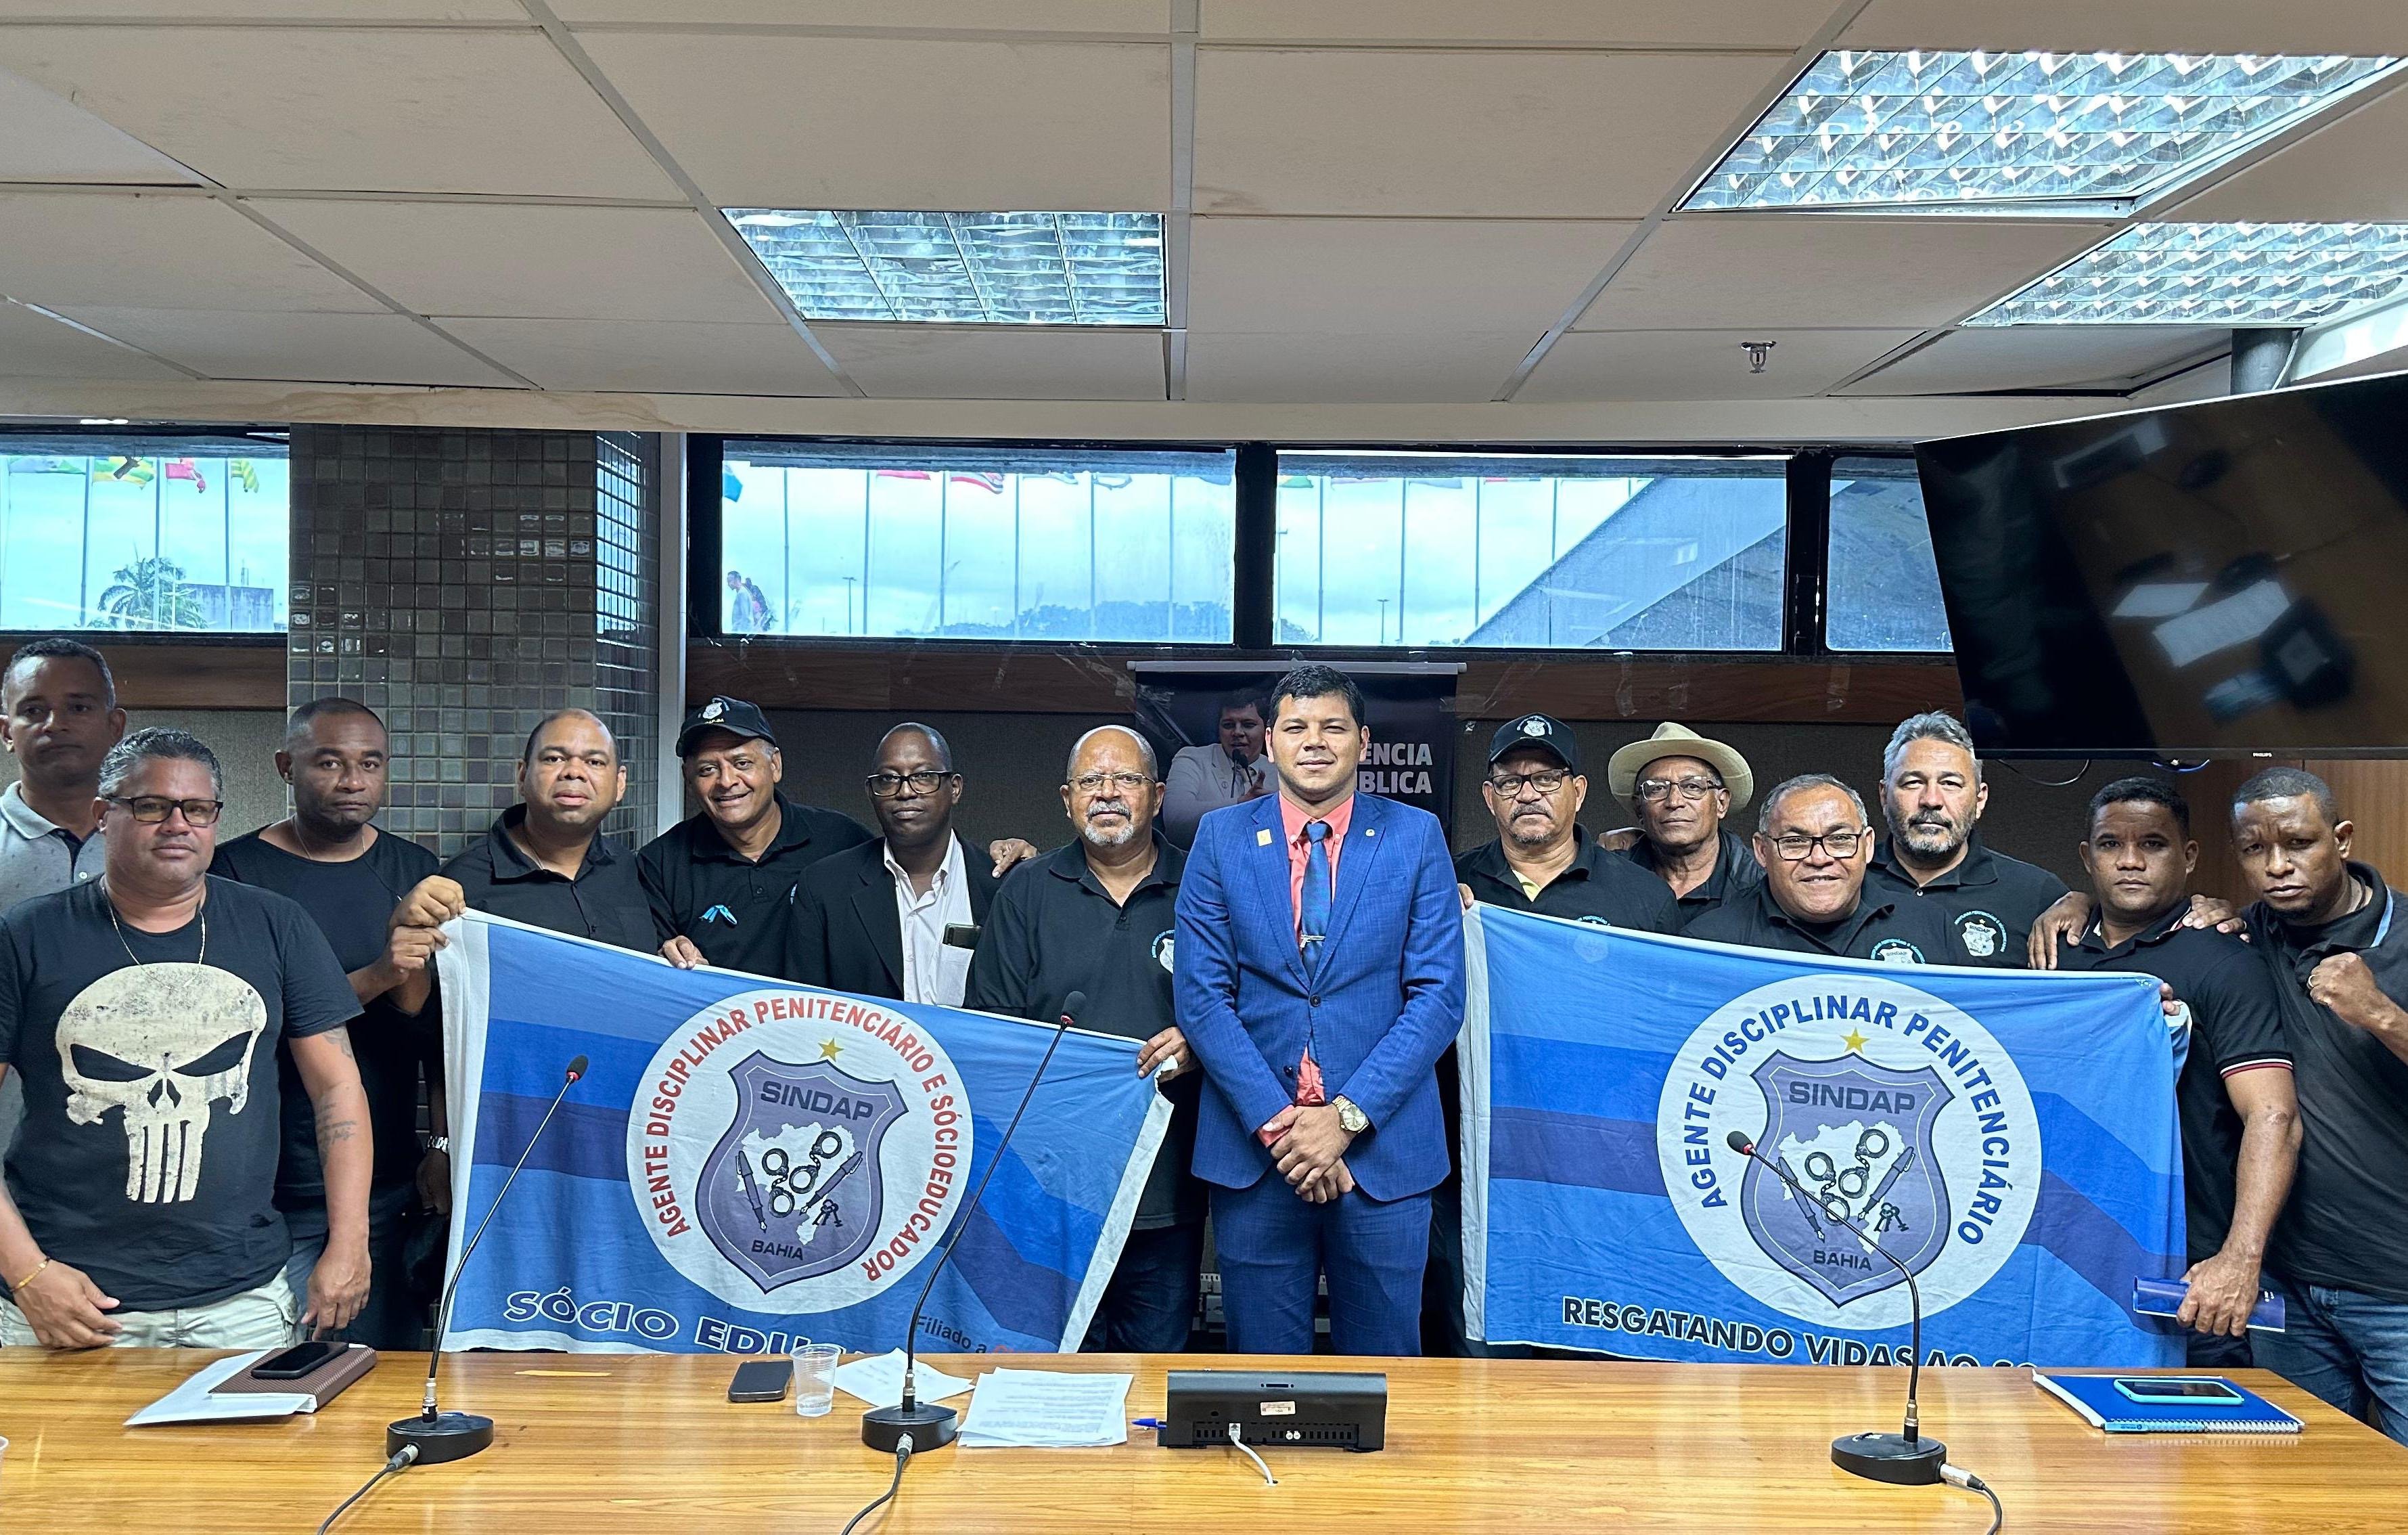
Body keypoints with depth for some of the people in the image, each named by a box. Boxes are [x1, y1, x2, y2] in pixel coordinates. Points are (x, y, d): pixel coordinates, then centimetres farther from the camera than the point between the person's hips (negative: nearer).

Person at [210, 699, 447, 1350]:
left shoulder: (416, 874, 9)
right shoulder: (234, 872, -1)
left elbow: (441, 1027, 9)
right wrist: (372, 979, -22)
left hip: (389, 1188, 3)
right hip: (272, 1193, -3)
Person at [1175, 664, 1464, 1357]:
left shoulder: (1415, 837, 3)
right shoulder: (1221, 837, 5)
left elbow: (1438, 995, -3)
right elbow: (1201, 995, -1)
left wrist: (1346, 1117, -12)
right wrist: (1276, 1121, -11)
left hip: (1382, 1148, 0)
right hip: (1251, 1147, 1)